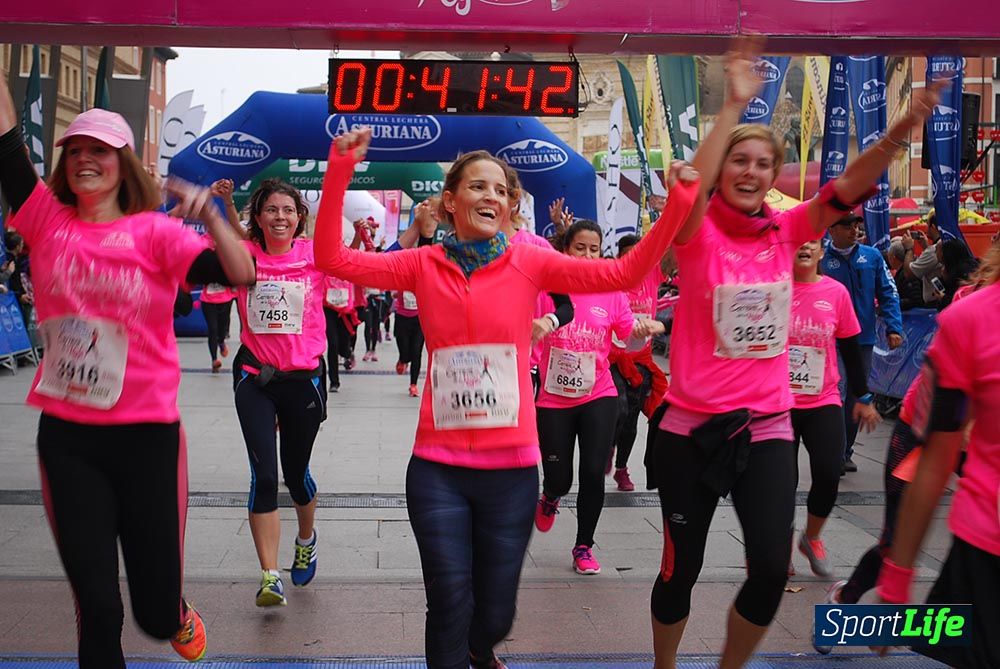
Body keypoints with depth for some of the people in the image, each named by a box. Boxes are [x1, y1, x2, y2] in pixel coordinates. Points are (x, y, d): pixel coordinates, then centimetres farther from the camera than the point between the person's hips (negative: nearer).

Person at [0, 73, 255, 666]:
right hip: (65, 436, 2)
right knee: (98, 610, 6)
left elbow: (241, 275, -18)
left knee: (156, 614, 9)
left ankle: (178, 613, 46)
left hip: (147, 435, -2)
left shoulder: (155, 232, -5)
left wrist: (208, 212, -32)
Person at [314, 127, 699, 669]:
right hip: (437, 468, -1)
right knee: (450, 608, 4)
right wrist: (340, 172, -15)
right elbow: (332, 259, -6)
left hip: (511, 468, 1)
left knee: (495, 614, 15)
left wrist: (678, 204, -16)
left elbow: (623, 274, -8)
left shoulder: (529, 263, -1)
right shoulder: (424, 264, 0)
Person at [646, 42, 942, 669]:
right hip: (693, 427, -3)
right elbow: (691, 190, -28)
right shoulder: (697, 234, -7)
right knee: (681, 567, 9)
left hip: (768, 427, 3)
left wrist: (903, 129, -27)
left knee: (772, 569, -3)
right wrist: (733, 107, -36)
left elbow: (849, 187, -11)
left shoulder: (786, 231, 3)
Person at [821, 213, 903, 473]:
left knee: (856, 398, 13)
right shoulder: (821, 260, -6)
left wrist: (893, 327, -5)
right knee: (836, 396, -14)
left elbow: (888, 293, 4)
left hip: (864, 339, 4)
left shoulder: (872, 256, 4)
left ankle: (846, 452, 26)